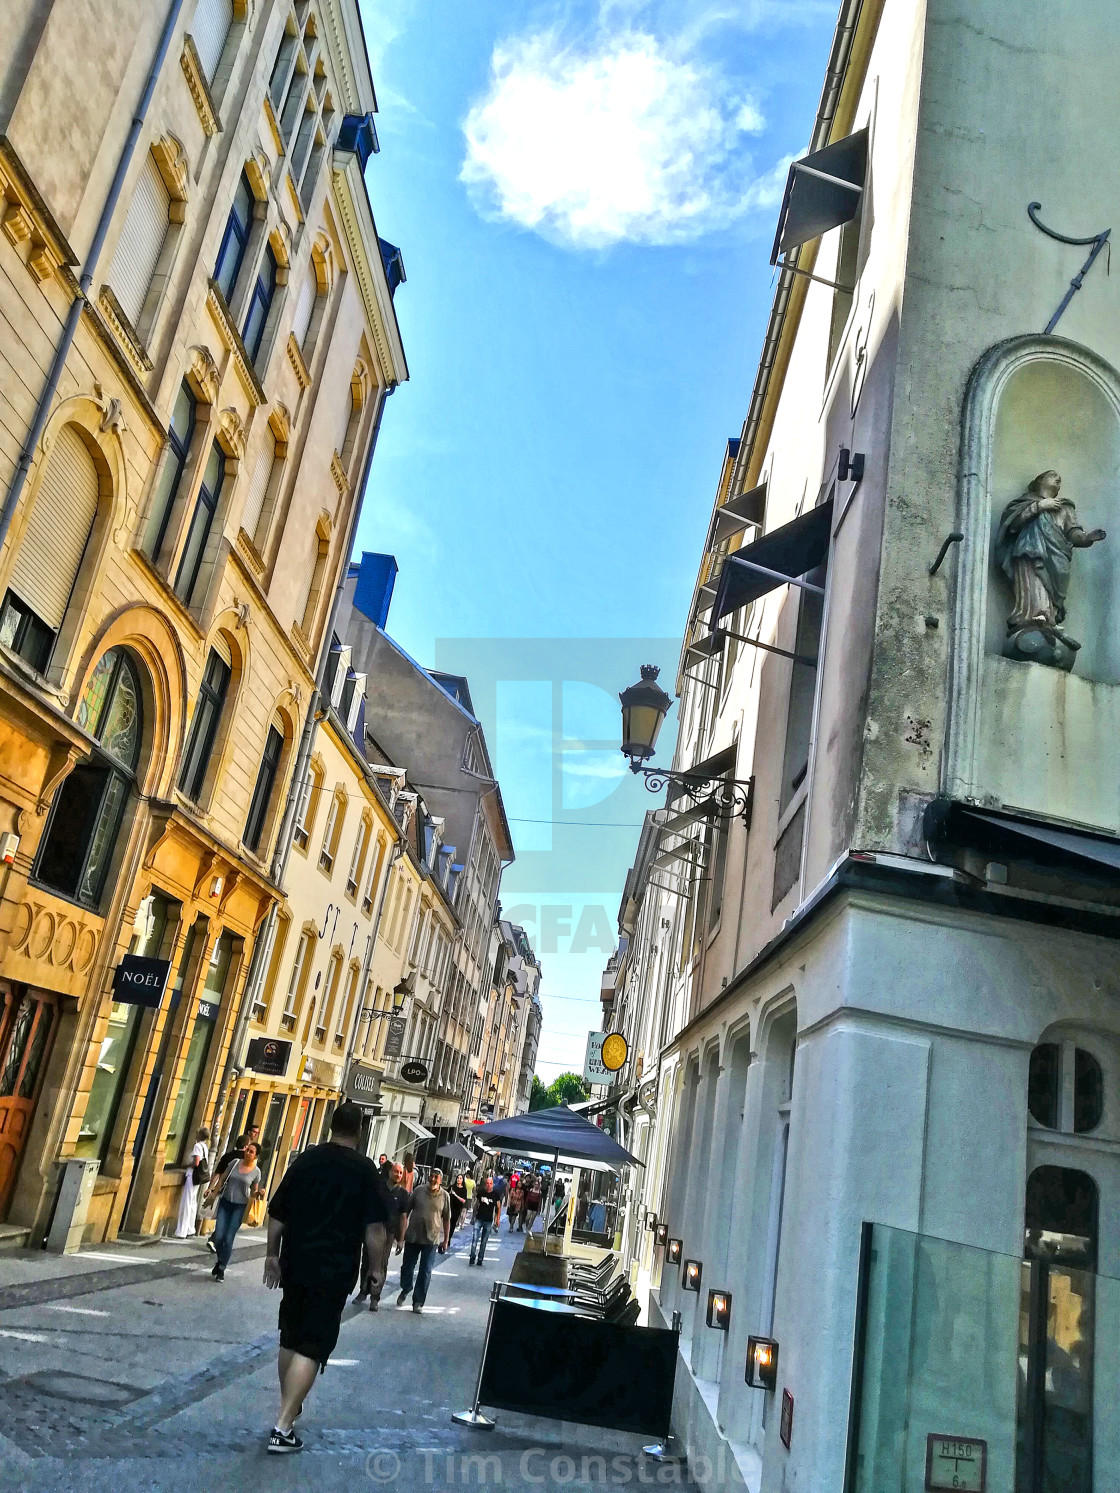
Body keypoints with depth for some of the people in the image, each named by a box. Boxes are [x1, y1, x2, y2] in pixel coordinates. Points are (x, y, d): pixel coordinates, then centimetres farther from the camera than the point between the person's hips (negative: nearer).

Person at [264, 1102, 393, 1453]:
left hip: (295, 1266, 5)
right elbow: (373, 1228, -10)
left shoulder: (305, 1160, 4)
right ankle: (282, 1428, -6)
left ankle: (289, 1407, 36)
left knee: (290, 1340, 20)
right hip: (334, 1272, -5)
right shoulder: (365, 1170, -8)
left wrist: (273, 1254, 19)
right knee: (311, 1348, -1)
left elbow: (277, 1215, 8)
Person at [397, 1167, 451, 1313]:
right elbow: (407, 1210, 5)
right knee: (407, 1267, 12)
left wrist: (446, 1240, 2)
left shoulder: (444, 1196, -3)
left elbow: (446, 1219, 3)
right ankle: (405, 1290, 38)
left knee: (425, 1272, 1)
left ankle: (418, 1302, 12)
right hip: (412, 1236, 1)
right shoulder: (418, 1191, -3)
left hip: (432, 1239, -1)